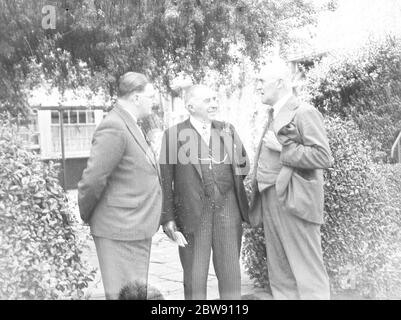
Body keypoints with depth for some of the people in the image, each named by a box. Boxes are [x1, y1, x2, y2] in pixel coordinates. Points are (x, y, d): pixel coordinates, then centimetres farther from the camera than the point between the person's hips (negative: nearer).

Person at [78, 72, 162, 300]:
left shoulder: (130, 126, 13)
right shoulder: (114, 129, -18)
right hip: (119, 231, -10)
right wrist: (87, 216, -5)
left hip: (136, 228, 10)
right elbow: (92, 180, -20)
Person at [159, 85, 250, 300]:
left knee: (230, 273, 7)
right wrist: (167, 217, -6)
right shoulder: (174, 135, 0)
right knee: (194, 276, 5)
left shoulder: (228, 130, 12)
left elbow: (244, 165, 18)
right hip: (193, 213, -3)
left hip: (227, 209, 3)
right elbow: (165, 180, -1)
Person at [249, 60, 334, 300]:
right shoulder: (274, 116, 19)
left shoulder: (304, 113, -7)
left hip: (293, 201, -8)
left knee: (308, 274, -4)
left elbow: (324, 157, -16)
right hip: (270, 202, 9)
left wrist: (282, 148, -14)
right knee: (280, 277, 12)